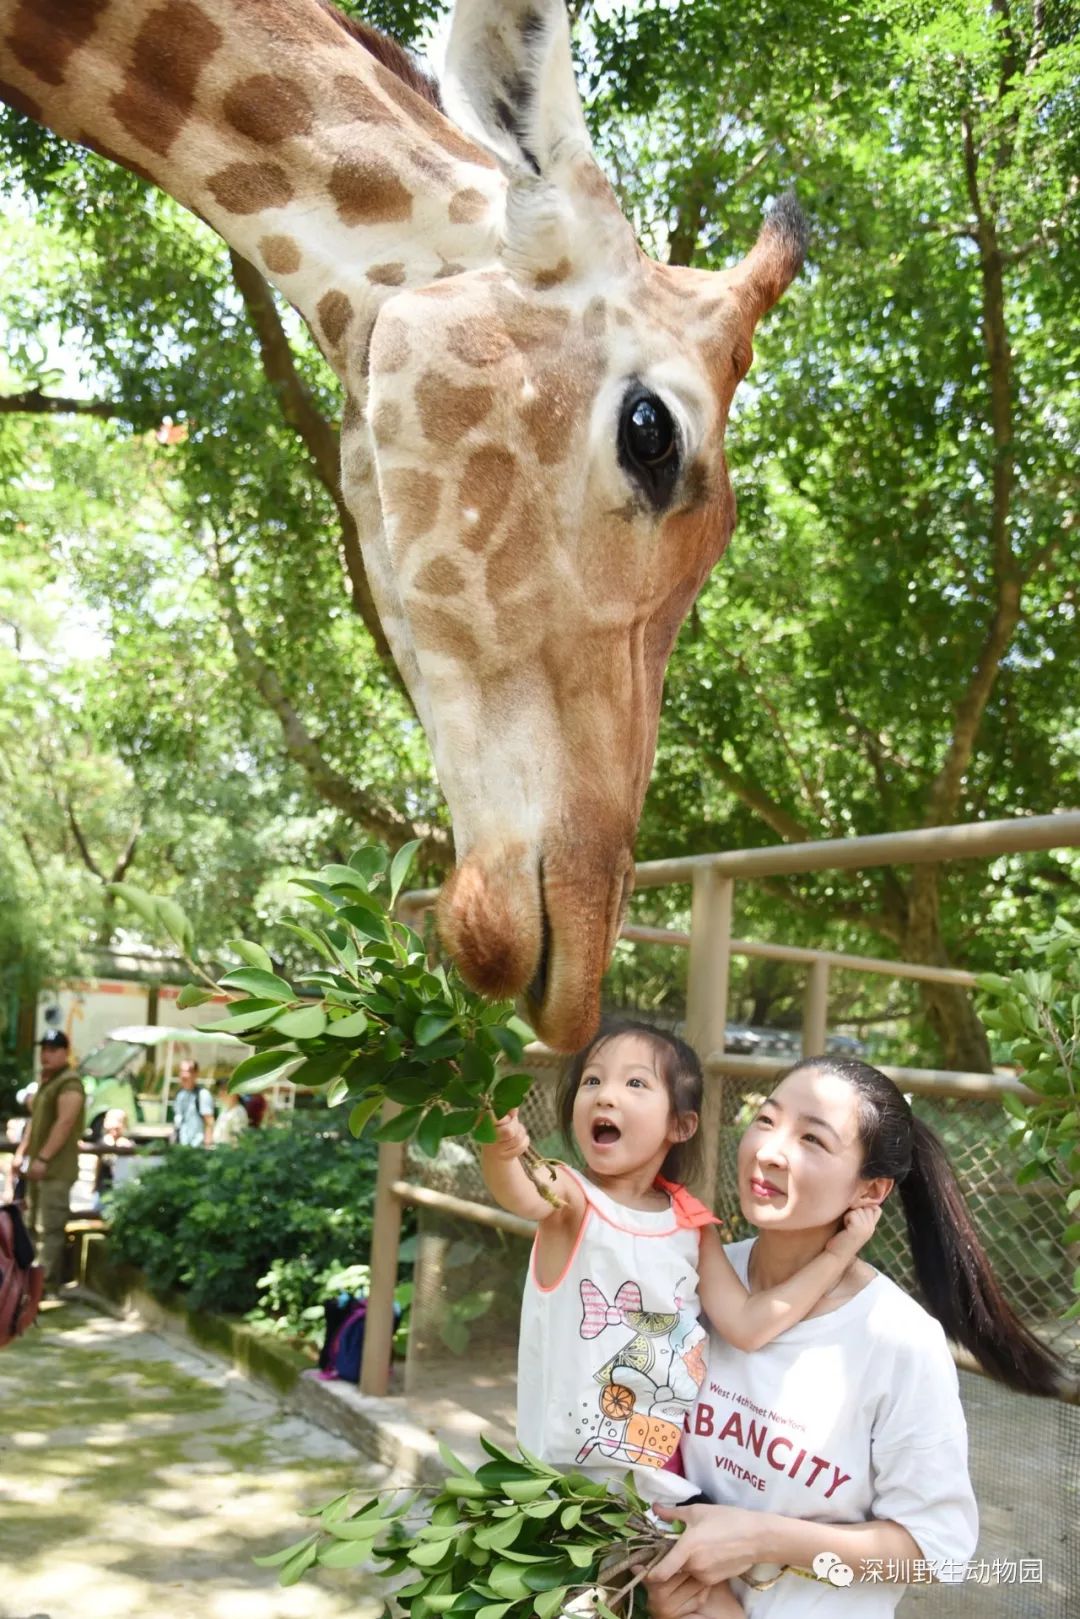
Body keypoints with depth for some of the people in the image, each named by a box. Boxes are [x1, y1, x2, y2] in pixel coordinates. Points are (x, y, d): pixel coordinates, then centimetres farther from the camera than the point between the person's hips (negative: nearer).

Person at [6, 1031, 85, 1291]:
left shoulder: (69, 1083, -12)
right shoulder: (44, 1080, 18)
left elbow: (65, 1123, -21)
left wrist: (42, 1158, -23)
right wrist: (21, 1152, 15)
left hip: (56, 1169, -10)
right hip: (39, 1167, 10)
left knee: (49, 1230, -11)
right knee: (36, 1228, 14)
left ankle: (47, 1288, -10)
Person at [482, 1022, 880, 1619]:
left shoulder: (692, 1226, 1)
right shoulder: (570, 1200, -13)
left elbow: (748, 1323, -2)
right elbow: (520, 1194, -37)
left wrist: (836, 1253, -6)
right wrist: (499, 1152, -61)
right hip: (568, 1479, -3)